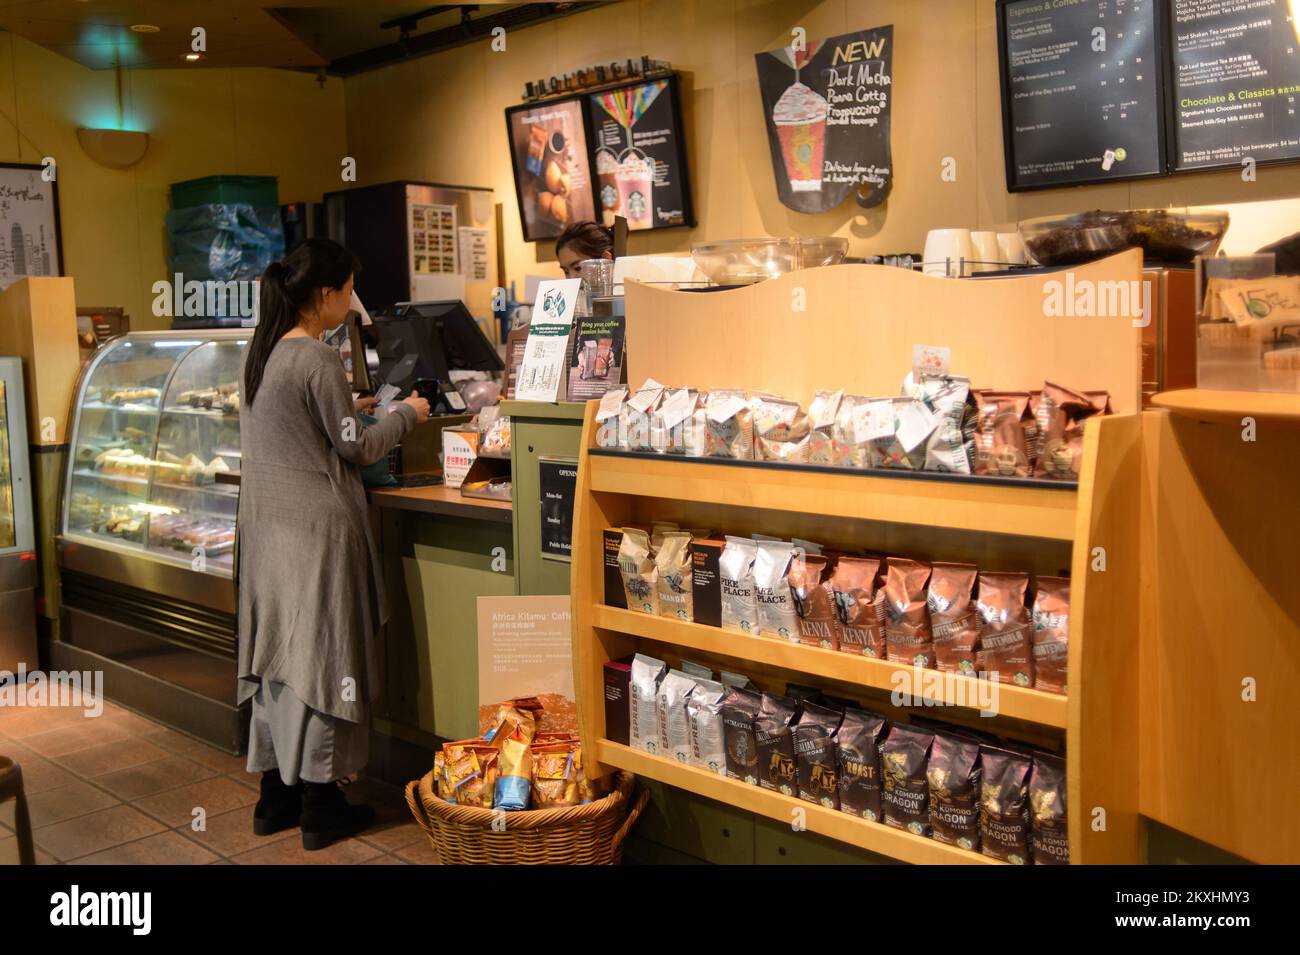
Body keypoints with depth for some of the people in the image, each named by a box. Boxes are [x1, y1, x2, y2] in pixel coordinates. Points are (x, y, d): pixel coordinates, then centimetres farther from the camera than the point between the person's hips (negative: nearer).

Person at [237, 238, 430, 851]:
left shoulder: (261, 352, 9)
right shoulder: (317, 359, -17)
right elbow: (357, 450, -10)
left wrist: (350, 408, 19)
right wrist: (405, 414, 4)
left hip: (268, 524, 9)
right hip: (317, 527, -8)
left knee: (277, 655, 14)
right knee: (321, 658, 1)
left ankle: (277, 795, 25)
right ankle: (320, 809, 11)